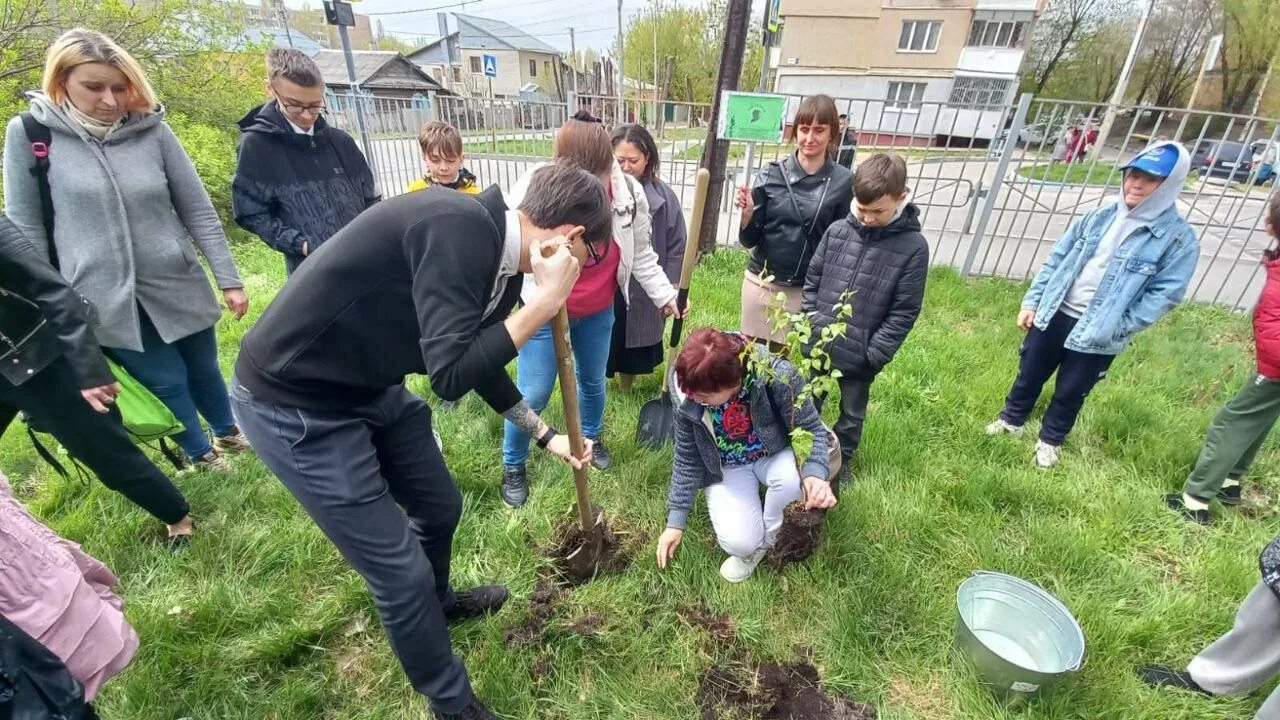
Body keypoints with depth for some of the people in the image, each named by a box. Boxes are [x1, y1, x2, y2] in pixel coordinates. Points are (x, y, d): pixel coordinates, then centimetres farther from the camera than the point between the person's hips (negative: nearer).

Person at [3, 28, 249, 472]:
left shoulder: (152, 130, -3)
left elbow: (199, 211, -1)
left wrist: (229, 280, -4)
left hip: (178, 284, 1)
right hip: (103, 298, -1)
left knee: (204, 369, 16)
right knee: (166, 381, 8)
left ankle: (227, 433, 41)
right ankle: (199, 454, 31)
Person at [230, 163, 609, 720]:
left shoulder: (501, 257, 0)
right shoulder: (459, 227, -28)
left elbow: (481, 362, 12)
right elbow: (450, 376, -31)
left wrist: (545, 435, 17)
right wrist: (546, 300, -27)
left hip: (371, 387, 9)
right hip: (292, 402, -9)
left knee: (440, 505, 21)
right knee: (400, 569, 0)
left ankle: (436, 603, 53)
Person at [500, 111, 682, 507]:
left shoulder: (630, 193, -14)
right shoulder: (533, 187, -23)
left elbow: (640, 254, 1)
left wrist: (664, 294, -1)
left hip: (598, 311, 4)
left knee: (593, 380, 21)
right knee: (532, 395, 2)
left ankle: (591, 437, 51)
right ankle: (513, 465, 28)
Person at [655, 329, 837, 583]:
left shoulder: (778, 376, -33)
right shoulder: (689, 400, -24)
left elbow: (812, 430, -19)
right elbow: (687, 460, -10)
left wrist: (815, 474, -40)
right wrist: (676, 521, -8)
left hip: (775, 456, 0)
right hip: (728, 468, 1)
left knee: (794, 478, -36)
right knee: (739, 541, -23)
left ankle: (766, 540, -4)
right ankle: (750, 545, 17)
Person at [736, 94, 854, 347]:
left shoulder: (843, 182, -4)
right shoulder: (771, 174, -3)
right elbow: (749, 241, -1)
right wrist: (747, 213, -20)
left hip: (809, 289, -1)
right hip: (761, 283, 1)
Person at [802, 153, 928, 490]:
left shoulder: (913, 246, -12)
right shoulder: (837, 231, -4)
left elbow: (904, 311, -10)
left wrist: (874, 354, -13)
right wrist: (809, 325, -2)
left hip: (859, 355, -2)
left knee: (852, 413, 19)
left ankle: (840, 460, 43)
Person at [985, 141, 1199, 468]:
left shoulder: (1179, 238, -11)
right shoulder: (1102, 216, 1)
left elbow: (1164, 295, -11)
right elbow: (1057, 258, 4)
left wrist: (1116, 329, -18)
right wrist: (1032, 301, 1)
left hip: (1099, 336, -3)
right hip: (1055, 314, 3)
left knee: (1070, 392, 14)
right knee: (1030, 373, 18)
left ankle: (1051, 440, 37)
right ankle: (1012, 419, 41)